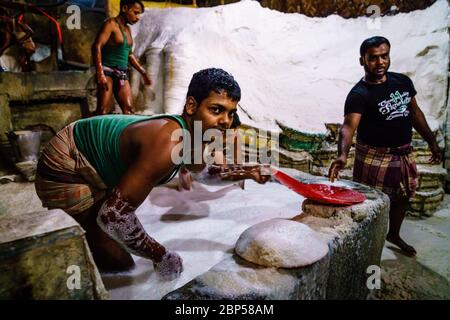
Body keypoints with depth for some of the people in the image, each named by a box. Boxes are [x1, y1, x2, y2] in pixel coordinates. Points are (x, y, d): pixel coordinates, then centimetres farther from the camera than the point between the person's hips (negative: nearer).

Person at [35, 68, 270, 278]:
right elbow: (113, 215, -37)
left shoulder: (191, 132, -8)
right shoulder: (167, 145, -38)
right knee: (119, 264, -4)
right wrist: (160, 255, -24)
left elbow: (197, 167, 17)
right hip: (64, 173, -8)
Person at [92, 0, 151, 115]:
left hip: (122, 75, 8)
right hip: (107, 71, -8)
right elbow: (97, 47, -17)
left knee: (129, 110, 1)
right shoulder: (111, 24, -6)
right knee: (102, 111, -16)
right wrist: (100, 74, -27)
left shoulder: (127, 29, 18)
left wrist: (143, 72, 26)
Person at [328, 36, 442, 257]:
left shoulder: (403, 81, 1)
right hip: (375, 158, -7)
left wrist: (431, 142, 15)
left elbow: (415, 113, 12)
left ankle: (394, 234, 48)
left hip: (404, 154, 8)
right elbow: (349, 125, -36)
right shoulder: (359, 94, -21)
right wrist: (343, 154, -54)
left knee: (404, 196, 23)